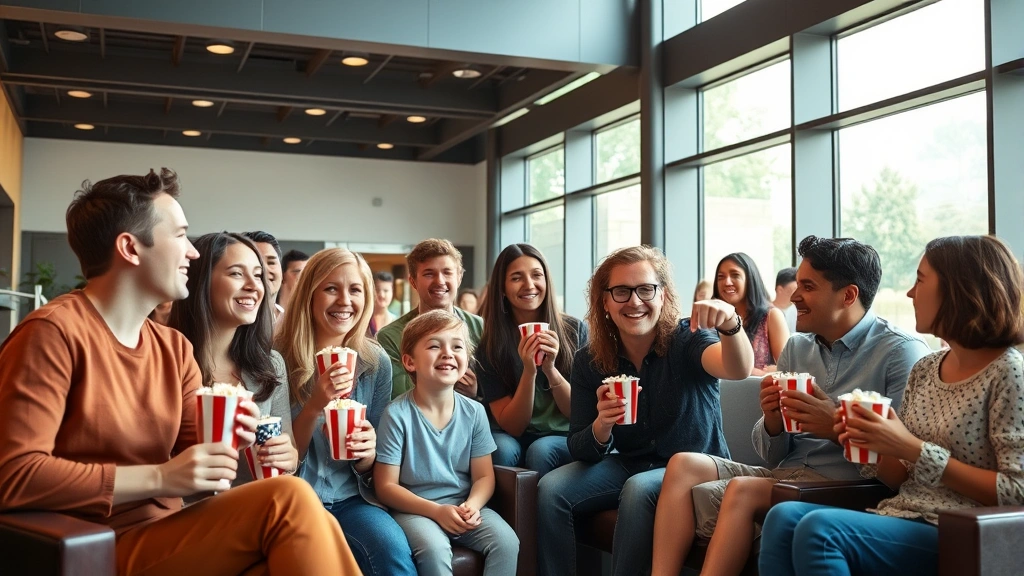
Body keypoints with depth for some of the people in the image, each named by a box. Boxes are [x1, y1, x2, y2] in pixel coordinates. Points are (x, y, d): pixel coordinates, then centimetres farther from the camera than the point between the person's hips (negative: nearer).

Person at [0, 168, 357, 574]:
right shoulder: (53, 332, -11)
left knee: (311, 531, -21)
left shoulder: (175, 348, 10)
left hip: (169, 535, 7)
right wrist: (160, 477, -21)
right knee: (290, 500, -25)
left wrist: (223, 439, -9)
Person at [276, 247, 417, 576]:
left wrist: (367, 454, -15)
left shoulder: (376, 363, 2)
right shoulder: (279, 359, -7)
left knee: (394, 549, -27)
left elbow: (368, 471, 9)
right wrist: (314, 405, -23)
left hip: (350, 498, 2)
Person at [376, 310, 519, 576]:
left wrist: (472, 505, -17)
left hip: (463, 506, 4)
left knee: (506, 541, -20)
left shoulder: (474, 412, 1)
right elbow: (386, 486, -9)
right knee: (434, 549, -33)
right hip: (415, 508, -4)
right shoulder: (397, 414, -11)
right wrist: (436, 511, -20)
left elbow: (484, 476, 5)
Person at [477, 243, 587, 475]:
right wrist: (529, 371, -24)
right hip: (516, 438, 1)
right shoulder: (490, 346, -6)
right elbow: (512, 426, -8)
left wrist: (550, 369, -22)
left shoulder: (576, 330, -6)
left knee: (541, 450, -31)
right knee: (501, 448, -31)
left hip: (567, 440, 0)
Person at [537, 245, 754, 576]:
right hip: (627, 465, 4)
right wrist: (601, 427, -28)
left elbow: (738, 370, -35)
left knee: (639, 489, -33)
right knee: (552, 489, -18)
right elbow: (578, 450, -4)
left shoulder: (686, 339, -13)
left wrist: (731, 325, -57)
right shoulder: (589, 362, -4)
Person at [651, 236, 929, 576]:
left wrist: (839, 428, -25)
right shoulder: (796, 348, 13)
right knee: (684, 465, -11)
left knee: (742, 491, -28)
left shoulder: (901, 353, -6)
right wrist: (772, 420, -7)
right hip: (786, 475, 7)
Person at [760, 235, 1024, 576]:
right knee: (784, 518, -19)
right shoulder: (924, 370, 12)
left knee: (819, 529, -28)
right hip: (902, 520, 7)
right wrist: (870, 447, -5)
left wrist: (915, 451, -18)